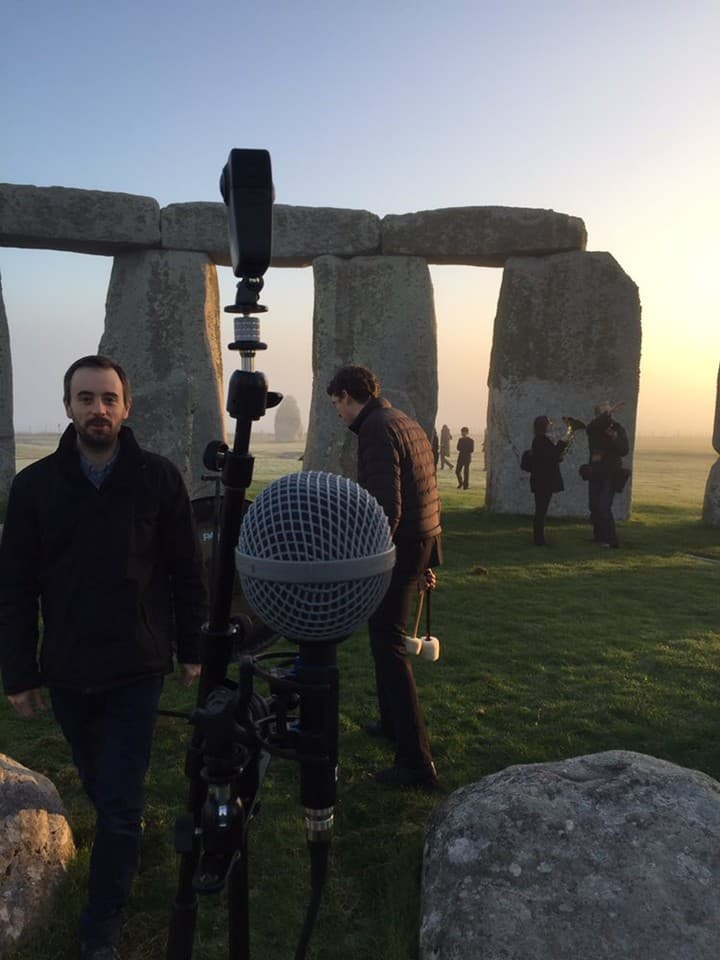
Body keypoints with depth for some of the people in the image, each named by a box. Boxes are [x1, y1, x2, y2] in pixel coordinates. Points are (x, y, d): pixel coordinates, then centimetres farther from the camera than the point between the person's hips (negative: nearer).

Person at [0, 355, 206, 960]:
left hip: (137, 670, -2)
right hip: (67, 671, 3)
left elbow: (186, 573, -1)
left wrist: (192, 650, 1)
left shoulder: (159, 478, -7)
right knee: (98, 783, 22)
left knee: (119, 801, 0)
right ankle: (129, 831, 53)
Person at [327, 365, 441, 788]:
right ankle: (393, 722, 38)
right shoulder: (408, 423, 15)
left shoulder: (377, 430, -15)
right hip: (422, 542, 10)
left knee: (389, 646, -5)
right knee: (386, 635, 23)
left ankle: (417, 762, -2)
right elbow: (428, 495, 18)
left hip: (397, 547, -10)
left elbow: (386, 505, -25)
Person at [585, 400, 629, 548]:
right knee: (594, 506, 9)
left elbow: (624, 451, -11)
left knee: (604, 507, -13)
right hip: (596, 471, 4)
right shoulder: (593, 428, 2)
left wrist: (615, 437, -25)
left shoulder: (618, 428, -2)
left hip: (611, 473, -4)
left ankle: (611, 540, -6)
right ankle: (599, 535, 28)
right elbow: (591, 426, -25)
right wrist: (608, 413, -34)